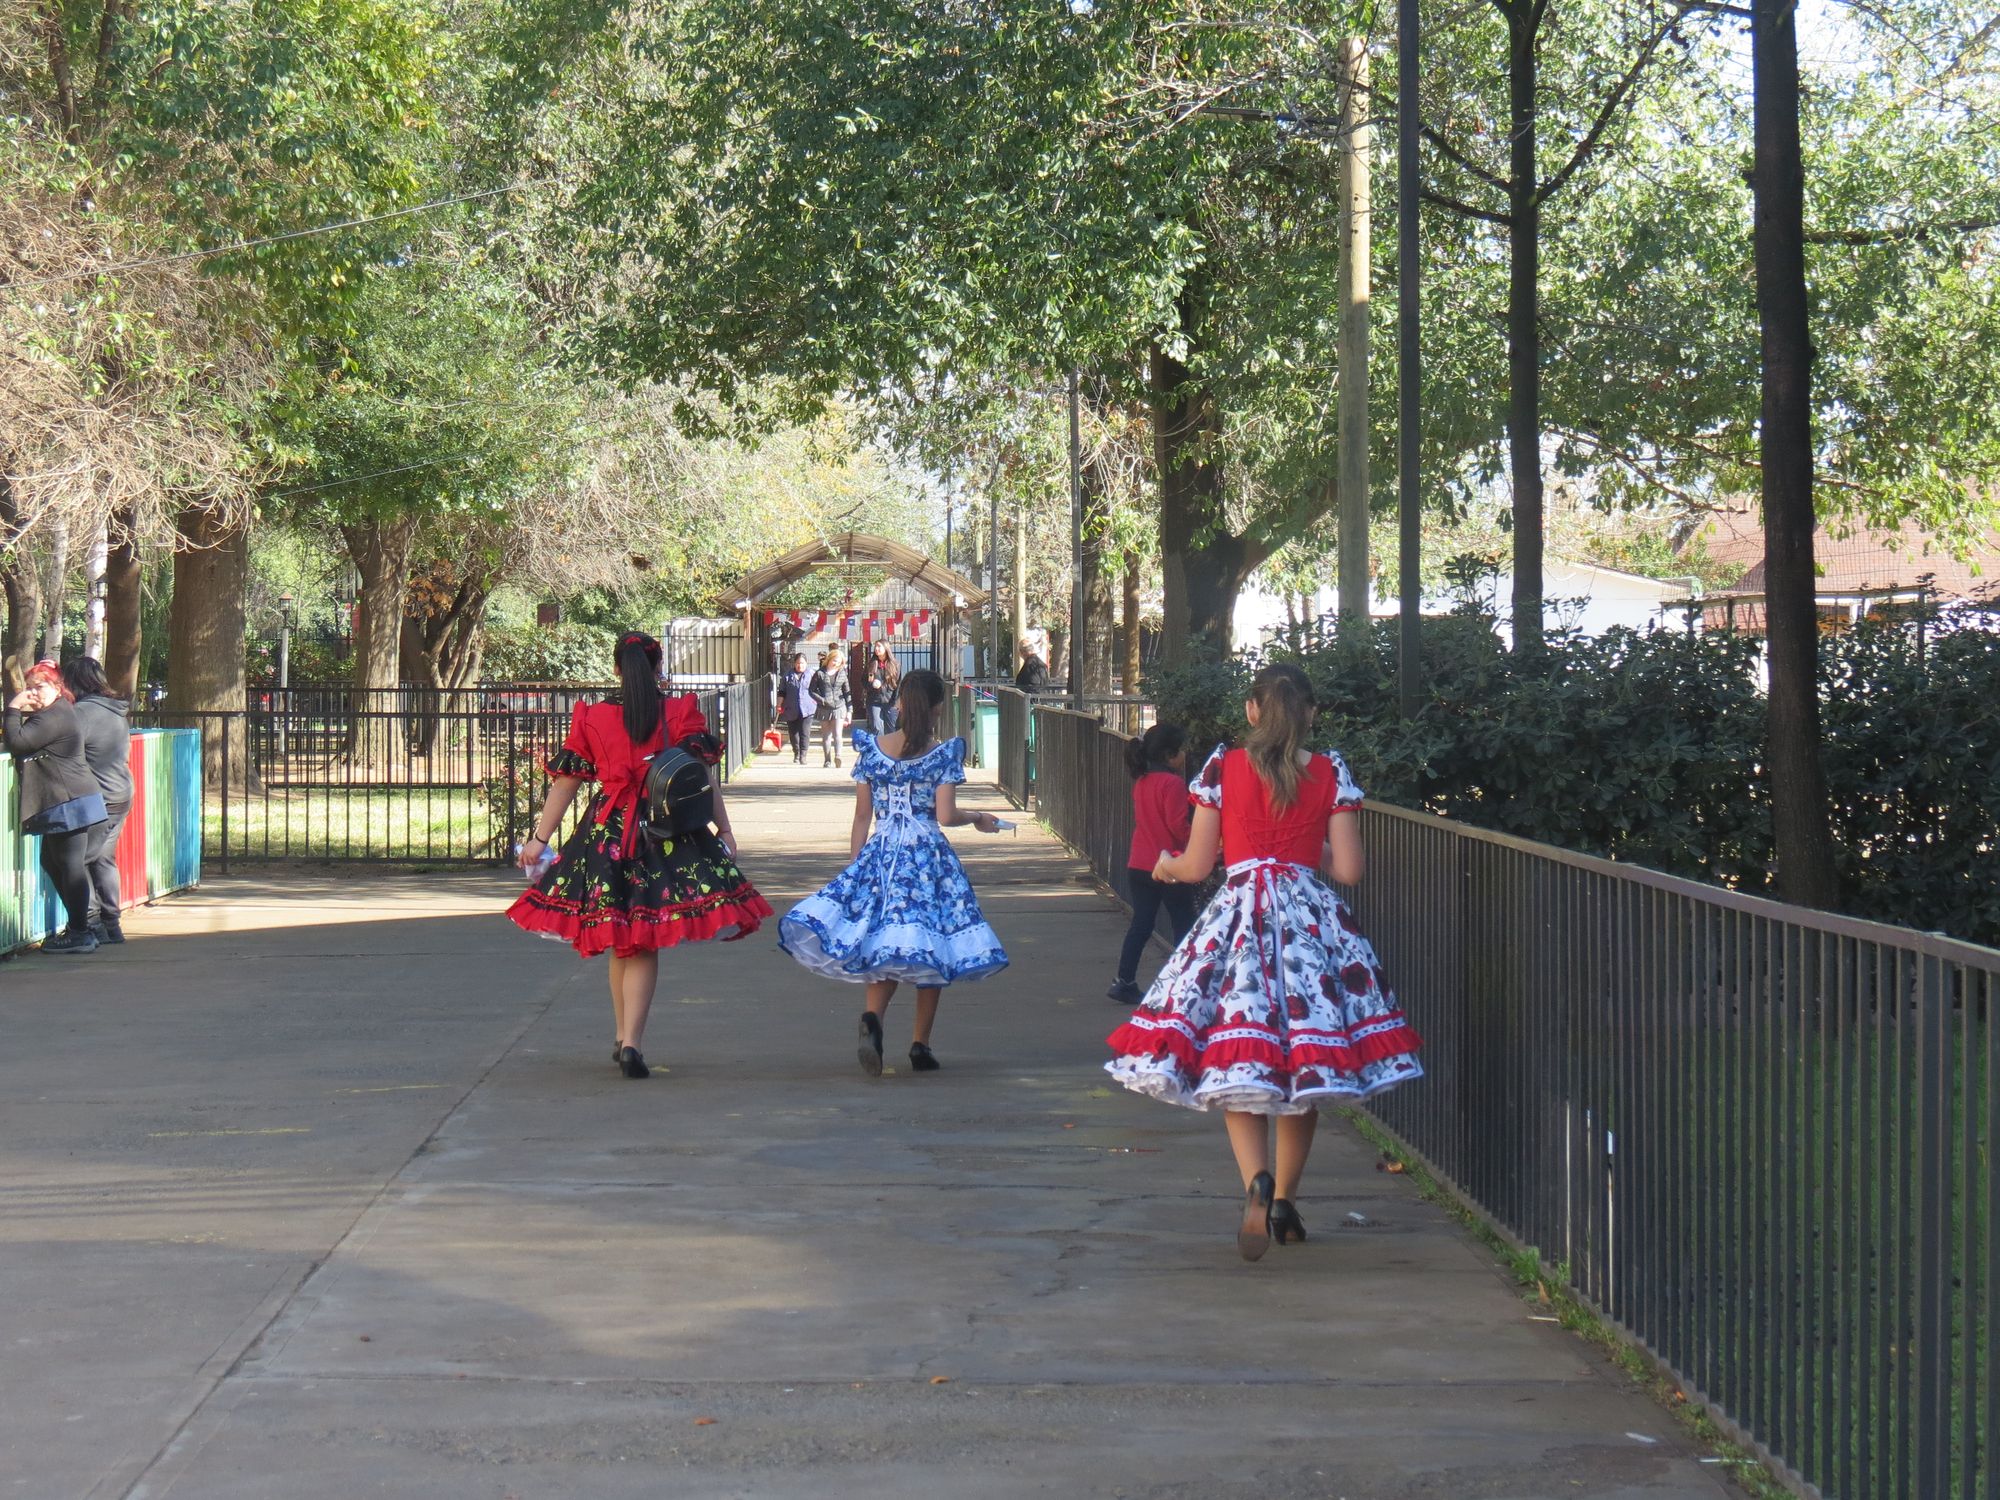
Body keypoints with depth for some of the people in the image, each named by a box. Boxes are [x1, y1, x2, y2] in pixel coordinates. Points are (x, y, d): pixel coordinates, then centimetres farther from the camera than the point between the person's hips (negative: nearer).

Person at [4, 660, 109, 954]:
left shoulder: (55, 717, -15)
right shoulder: (48, 715, 21)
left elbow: (17, 742, -22)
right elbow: (19, 743, 18)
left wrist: (13, 710, -11)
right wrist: (16, 708, 7)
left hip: (69, 803, -11)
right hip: (66, 802, 11)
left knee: (69, 865, -9)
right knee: (52, 863, 16)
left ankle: (80, 935, -7)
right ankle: (78, 926, 21)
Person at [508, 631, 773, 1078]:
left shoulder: (592, 718, 4)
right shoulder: (681, 713, 2)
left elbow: (565, 782, 5)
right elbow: (704, 775, -3)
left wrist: (540, 838, 11)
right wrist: (723, 828, 3)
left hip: (606, 832, 1)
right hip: (668, 834, -1)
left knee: (618, 942, 14)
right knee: (643, 946, -1)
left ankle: (622, 1038, 22)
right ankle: (630, 1042, -13)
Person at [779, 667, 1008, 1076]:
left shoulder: (871, 749, 3)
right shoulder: (944, 753, -5)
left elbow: (862, 816, 5)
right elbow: (945, 816, -10)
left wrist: (853, 864, 13)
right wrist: (978, 819, 9)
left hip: (880, 854, 2)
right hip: (928, 855, -2)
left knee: (880, 948, 6)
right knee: (928, 948, 9)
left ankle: (873, 1018, -22)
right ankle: (920, 1044, 12)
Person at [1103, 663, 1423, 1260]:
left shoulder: (1223, 767, -1)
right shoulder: (1332, 773, 2)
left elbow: (1196, 866, 1)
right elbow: (1348, 870, 0)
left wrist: (1165, 864, 24)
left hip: (1241, 911, -2)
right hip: (1311, 915, 2)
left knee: (1233, 1069, -1)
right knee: (1302, 1066, 13)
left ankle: (1257, 1182, -26)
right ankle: (1284, 1201, 19)